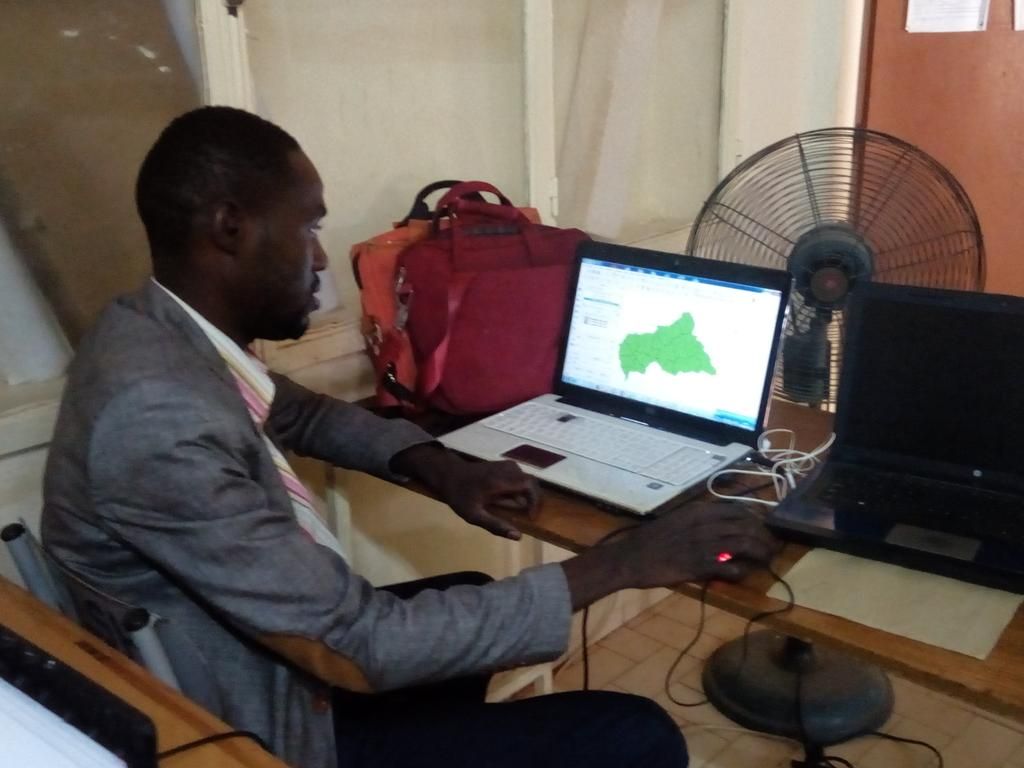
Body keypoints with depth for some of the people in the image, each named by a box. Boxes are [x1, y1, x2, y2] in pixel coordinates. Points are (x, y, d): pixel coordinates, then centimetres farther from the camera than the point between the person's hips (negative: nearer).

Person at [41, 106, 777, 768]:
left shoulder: (153, 328, -3)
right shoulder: (159, 420, -32)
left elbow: (301, 413, 16)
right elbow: (365, 647, -30)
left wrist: (439, 467, -1)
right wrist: (615, 565, -24)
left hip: (270, 653, 9)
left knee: (467, 596, 29)